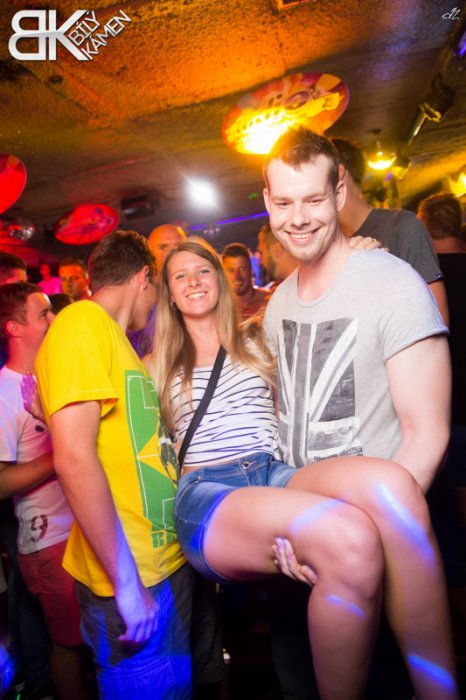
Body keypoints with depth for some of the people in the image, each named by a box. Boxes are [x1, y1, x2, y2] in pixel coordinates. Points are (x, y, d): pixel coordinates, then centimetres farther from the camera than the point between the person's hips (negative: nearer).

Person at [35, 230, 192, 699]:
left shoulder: (115, 338, 13)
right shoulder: (82, 322, -14)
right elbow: (74, 458, -23)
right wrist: (127, 583, -19)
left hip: (166, 562, 8)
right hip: (131, 578, -8)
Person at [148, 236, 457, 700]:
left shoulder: (254, 341, 21)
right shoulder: (158, 365, 18)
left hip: (276, 475, 3)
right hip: (206, 494, -2)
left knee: (390, 484, -32)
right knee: (351, 539, -34)